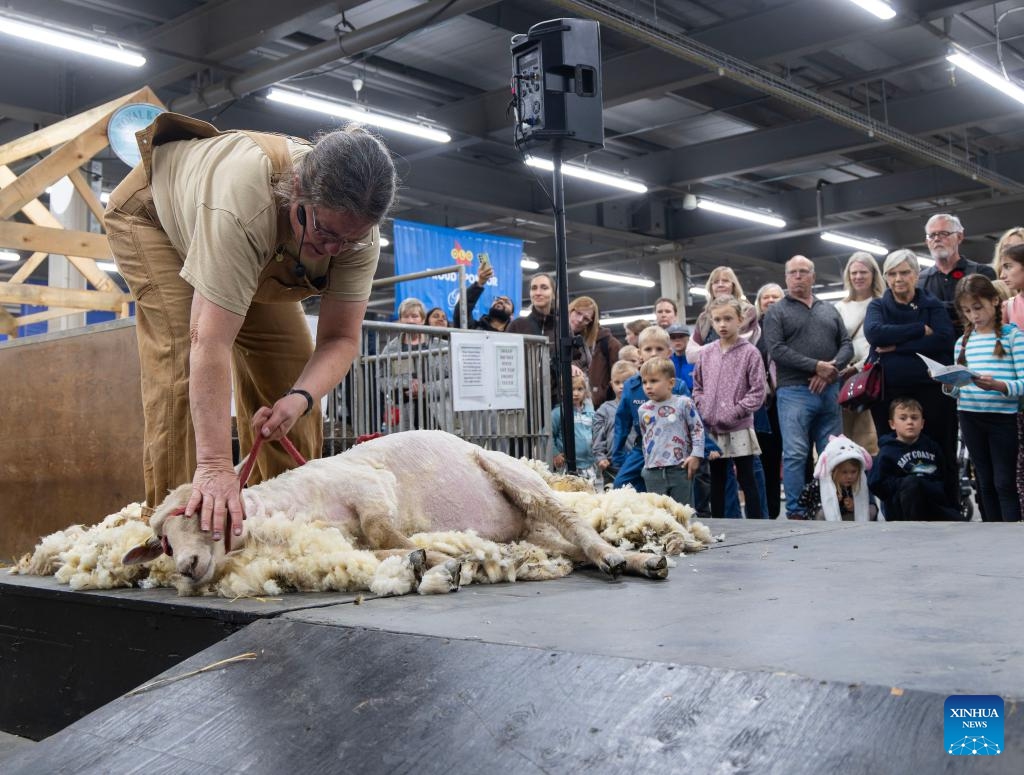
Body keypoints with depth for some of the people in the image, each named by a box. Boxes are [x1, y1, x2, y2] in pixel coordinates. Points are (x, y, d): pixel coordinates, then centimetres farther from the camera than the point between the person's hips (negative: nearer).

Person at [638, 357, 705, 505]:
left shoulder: (684, 403, -5)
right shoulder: (643, 410, 7)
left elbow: (698, 429, 0)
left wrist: (696, 455, -6)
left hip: (680, 469, -3)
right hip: (653, 472, 3)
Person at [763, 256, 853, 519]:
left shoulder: (829, 310, 20)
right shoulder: (777, 312, 6)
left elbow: (847, 345, 12)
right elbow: (776, 350, -8)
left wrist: (831, 369, -9)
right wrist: (817, 366, -13)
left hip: (829, 392, 4)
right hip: (794, 392, -4)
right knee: (795, 455, -8)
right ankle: (795, 512, -4)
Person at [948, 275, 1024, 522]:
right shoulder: (963, 342, 12)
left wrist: (999, 386, -27)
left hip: (1003, 416, -4)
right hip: (969, 416, 5)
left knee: (1004, 483, -5)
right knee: (985, 482, 10)